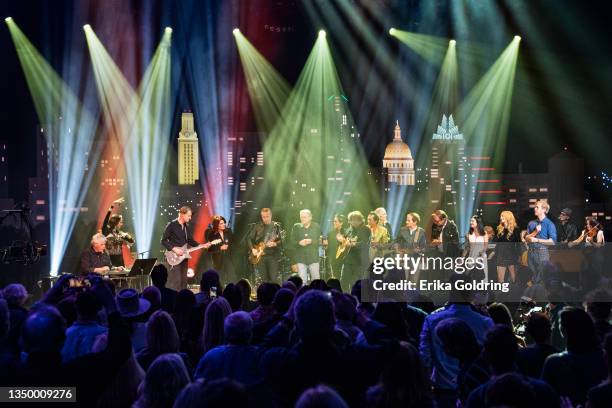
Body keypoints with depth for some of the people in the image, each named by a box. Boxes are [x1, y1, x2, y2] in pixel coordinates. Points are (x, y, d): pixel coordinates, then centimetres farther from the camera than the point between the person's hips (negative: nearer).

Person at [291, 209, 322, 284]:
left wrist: (311, 241, -16)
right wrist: (299, 243, -16)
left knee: (316, 279, 2)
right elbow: (292, 241, 4)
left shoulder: (316, 227, 5)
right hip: (300, 258, 0)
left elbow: (320, 240, 2)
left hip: (313, 257, 0)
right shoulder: (296, 227, 7)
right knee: (302, 280, -4)